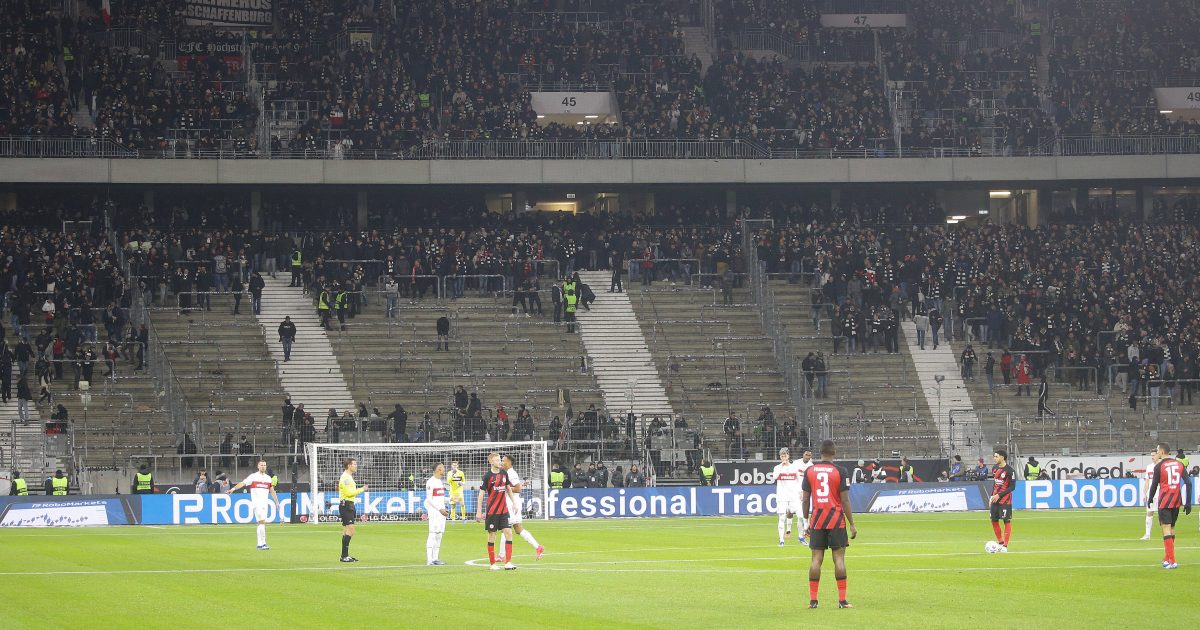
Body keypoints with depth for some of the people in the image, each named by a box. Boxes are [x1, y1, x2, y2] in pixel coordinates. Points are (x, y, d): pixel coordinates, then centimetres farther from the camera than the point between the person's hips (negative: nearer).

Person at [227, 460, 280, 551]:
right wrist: (233, 489, -24)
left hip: (265, 504, 5)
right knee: (262, 522, -15)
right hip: (256, 503, -5)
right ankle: (262, 543, -15)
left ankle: (260, 544, 9)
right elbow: (243, 483, -10)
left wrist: (277, 502, 17)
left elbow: (272, 491, 19)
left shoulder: (268, 478, 13)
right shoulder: (253, 476, -1)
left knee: (261, 523, 5)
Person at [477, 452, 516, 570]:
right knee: (492, 535, 2)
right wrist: (479, 512, -9)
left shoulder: (504, 473, 5)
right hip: (492, 511, -4)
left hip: (503, 510, 4)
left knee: (508, 533, -5)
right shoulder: (488, 476, -9)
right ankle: (492, 564, 9)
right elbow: (481, 494, -7)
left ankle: (508, 562, -4)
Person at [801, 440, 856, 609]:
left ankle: (813, 600, 4)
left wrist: (806, 521, 14)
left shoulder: (809, 471, 3)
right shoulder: (839, 472, -6)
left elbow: (805, 500, 4)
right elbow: (845, 500, -7)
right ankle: (842, 600, -2)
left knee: (816, 559, 5)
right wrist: (852, 525, -2)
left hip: (817, 519, 2)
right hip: (836, 519, -2)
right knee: (839, 558, 0)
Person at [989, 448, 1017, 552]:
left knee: (1007, 521, -3)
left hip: (1005, 500, -7)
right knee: (994, 520, 8)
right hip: (995, 499, 7)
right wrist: (992, 496, 8)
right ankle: (1000, 542, 22)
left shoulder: (1009, 470, -13)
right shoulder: (995, 469, 9)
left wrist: (999, 495, -17)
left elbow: (1012, 487, -13)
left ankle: (1005, 546, 0)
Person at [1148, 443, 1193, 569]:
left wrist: (1150, 499, 16)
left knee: (1166, 529, -8)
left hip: (1164, 501, -5)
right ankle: (1167, 558, 26)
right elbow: (1188, 483, 1)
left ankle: (1172, 561, -17)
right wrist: (1188, 503, 3)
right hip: (1176, 501, 5)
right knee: (1171, 528, 18)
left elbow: (1154, 485, -2)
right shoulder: (1179, 464, 6)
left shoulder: (1159, 466, -7)